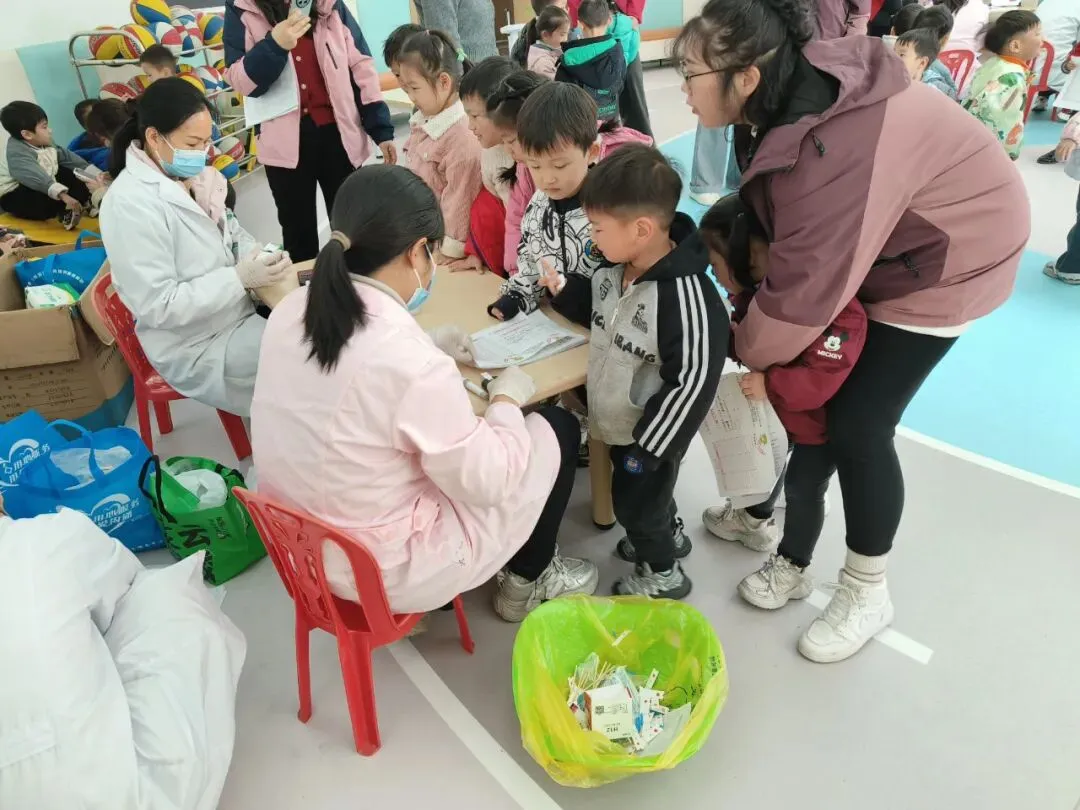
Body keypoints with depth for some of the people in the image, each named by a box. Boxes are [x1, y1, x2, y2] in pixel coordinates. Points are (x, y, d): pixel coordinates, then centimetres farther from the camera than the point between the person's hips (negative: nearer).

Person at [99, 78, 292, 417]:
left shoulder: (192, 176, 1)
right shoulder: (131, 204, -23)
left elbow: (231, 232, 14)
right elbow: (157, 307, -25)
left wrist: (258, 257, -9)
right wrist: (239, 278, -27)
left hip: (237, 309, 8)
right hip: (196, 347, -8)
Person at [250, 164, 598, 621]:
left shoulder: (292, 310, -8)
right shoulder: (415, 364, -32)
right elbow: (484, 482, -19)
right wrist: (507, 401, -4)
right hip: (387, 570, -7)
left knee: (472, 428, 25)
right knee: (557, 430, 7)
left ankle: (512, 561, 37)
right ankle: (528, 579, 28)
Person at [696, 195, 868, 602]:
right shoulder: (758, 288, -10)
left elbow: (824, 376, -41)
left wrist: (769, 385, -40)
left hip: (822, 417, -8)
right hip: (776, 407, 8)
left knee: (803, 487, 5)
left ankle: (792, 569, 25)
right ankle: (755, 520, 54)